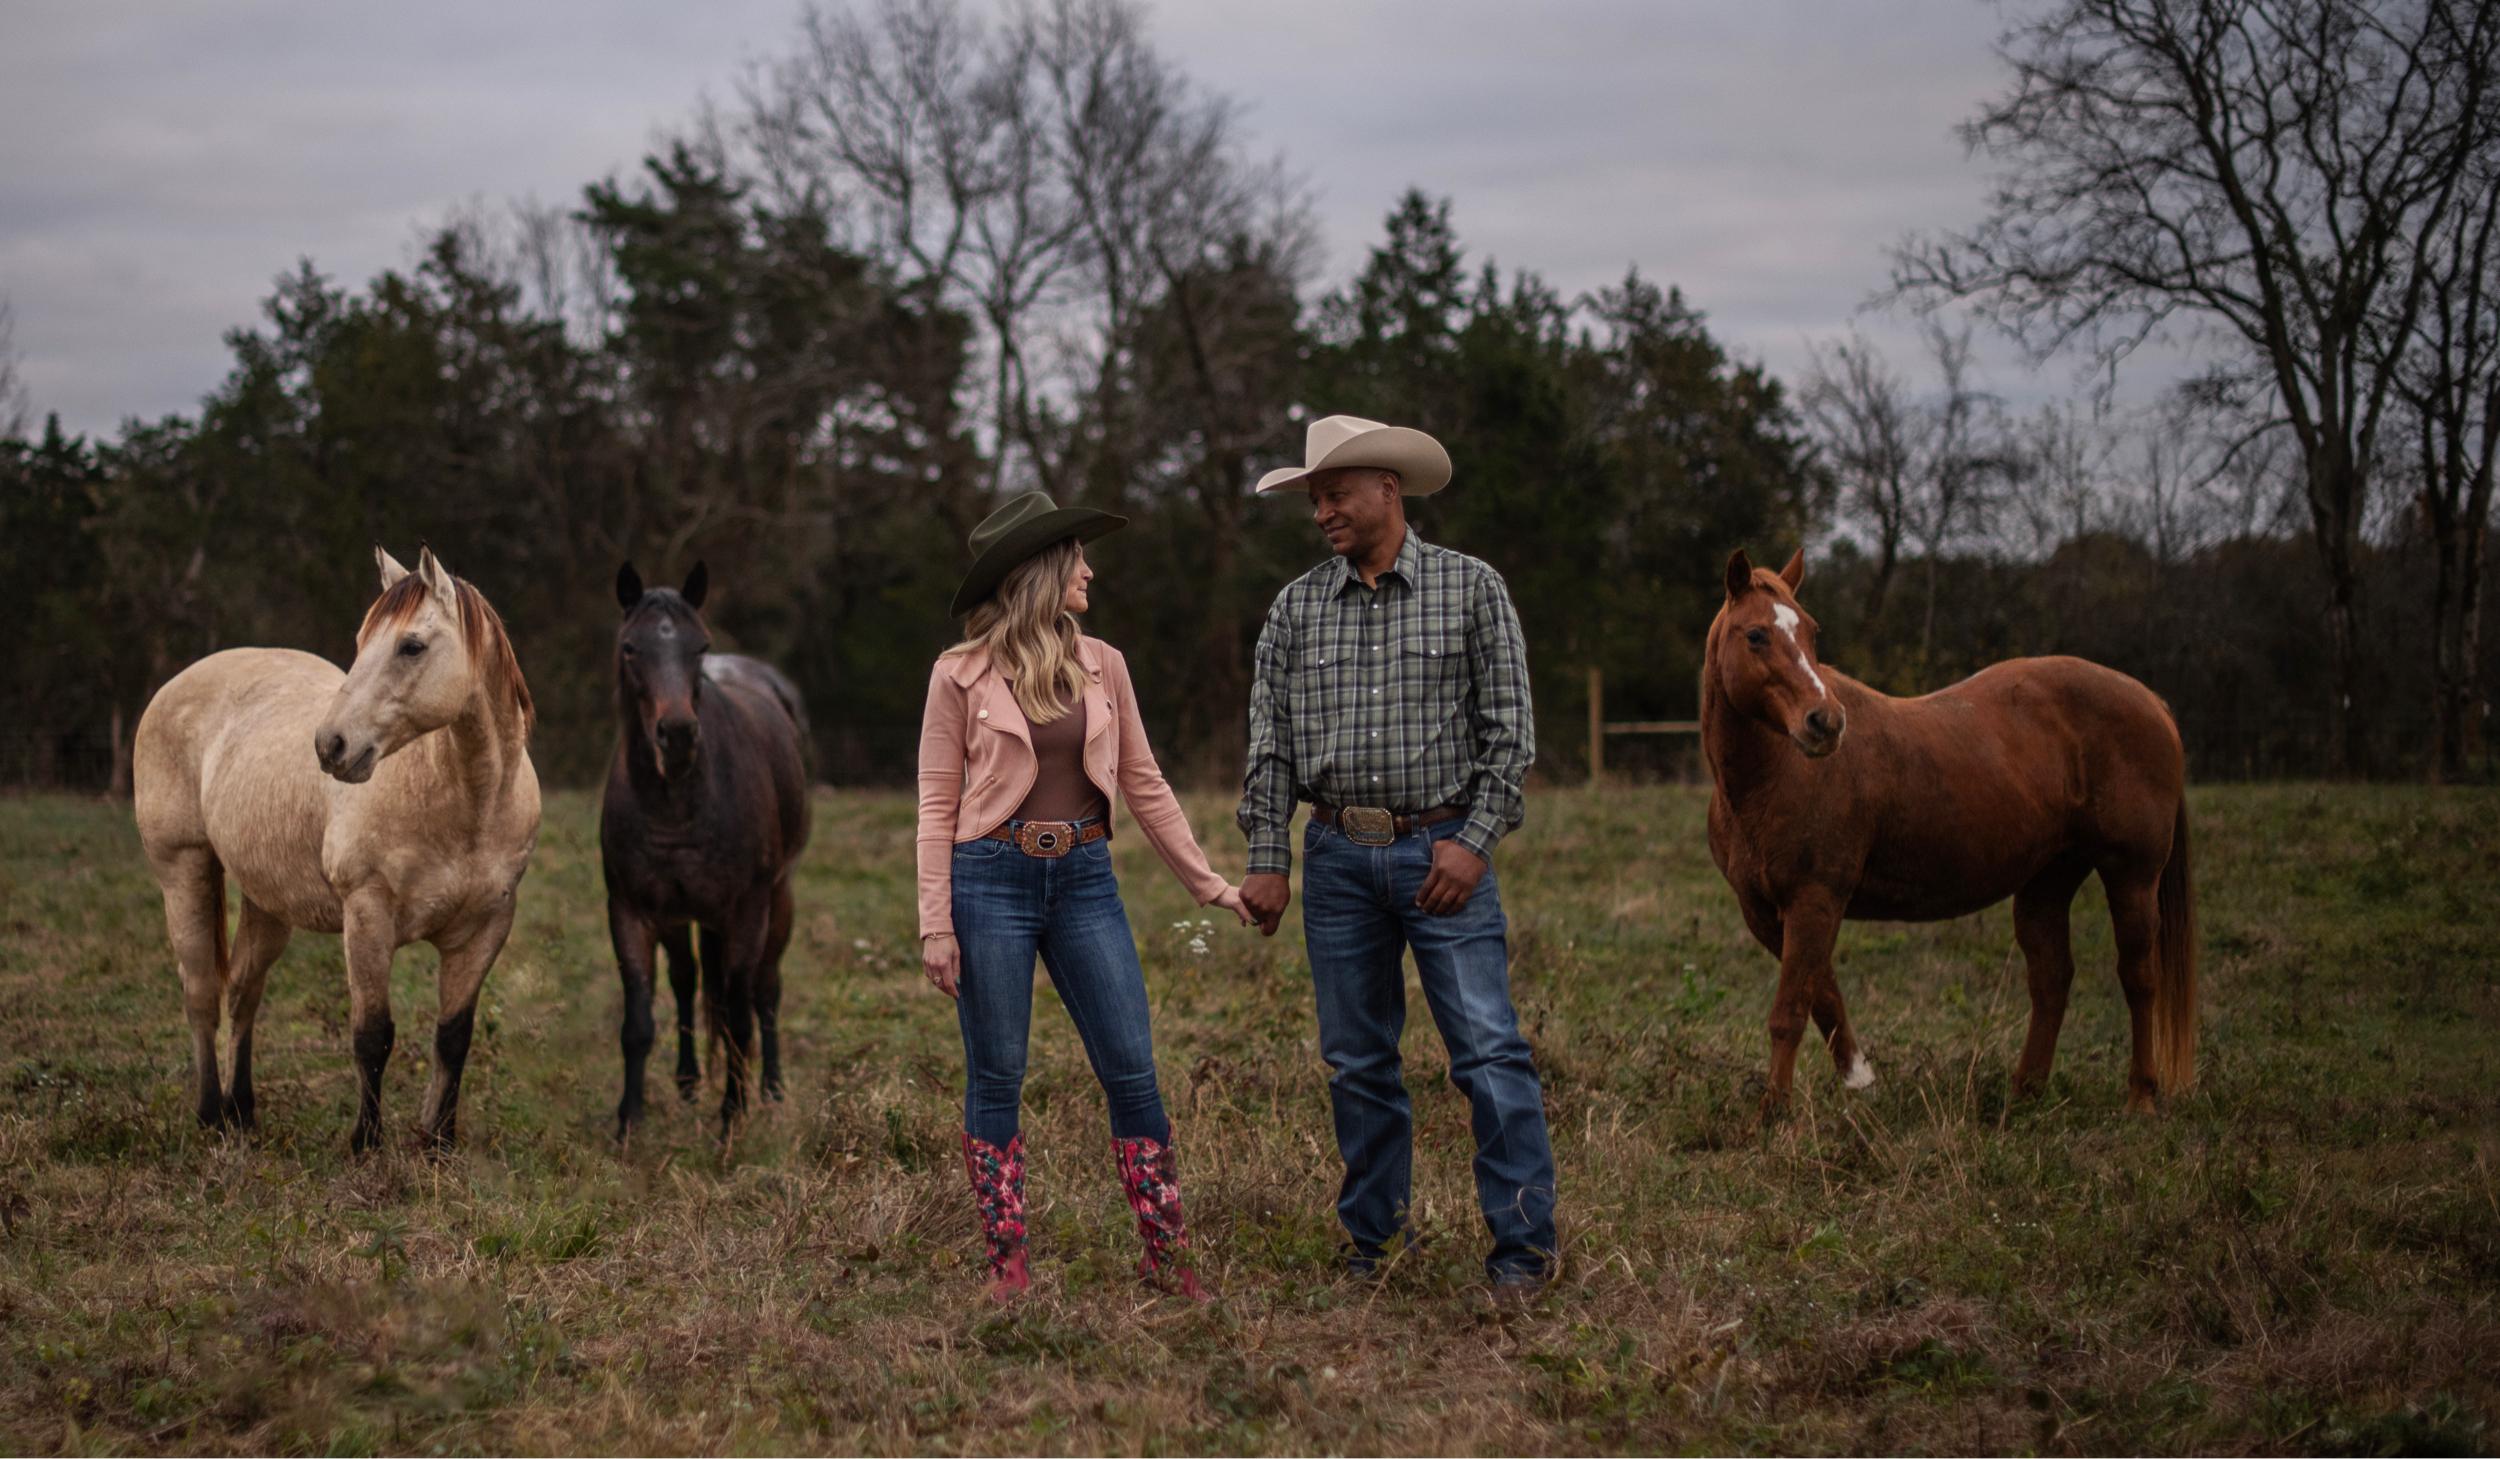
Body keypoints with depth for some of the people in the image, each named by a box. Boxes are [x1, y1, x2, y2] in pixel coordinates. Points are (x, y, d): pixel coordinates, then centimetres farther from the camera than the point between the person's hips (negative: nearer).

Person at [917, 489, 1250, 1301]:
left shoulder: (1102, 666, 8)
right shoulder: (961, 675, -2)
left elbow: (1142, 785, 13)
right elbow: (937, 805, -2)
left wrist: (1207, 883, 11)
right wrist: (936, 925, -8)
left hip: (1085, 881, 3)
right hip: (993, 878, -3)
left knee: (1133, 1070, 0)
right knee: (996, 1079, 2)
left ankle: (1165, 1257, 9)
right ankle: (1008, 1265, 11)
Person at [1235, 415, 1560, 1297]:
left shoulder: (1472, 590, 1)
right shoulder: (1296, 609, 9)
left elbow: (1510, 730, -2)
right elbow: (1270, 743, 9)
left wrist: (1474, 842, -11)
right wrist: (1267, 858, 1)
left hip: (1442, 849, -3)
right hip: (1338, 858, 3)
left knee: (1489, 1050, -9)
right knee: (1357, 1062, 8)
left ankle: (1523, 1248, -5)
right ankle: (1373, 1243, 18)